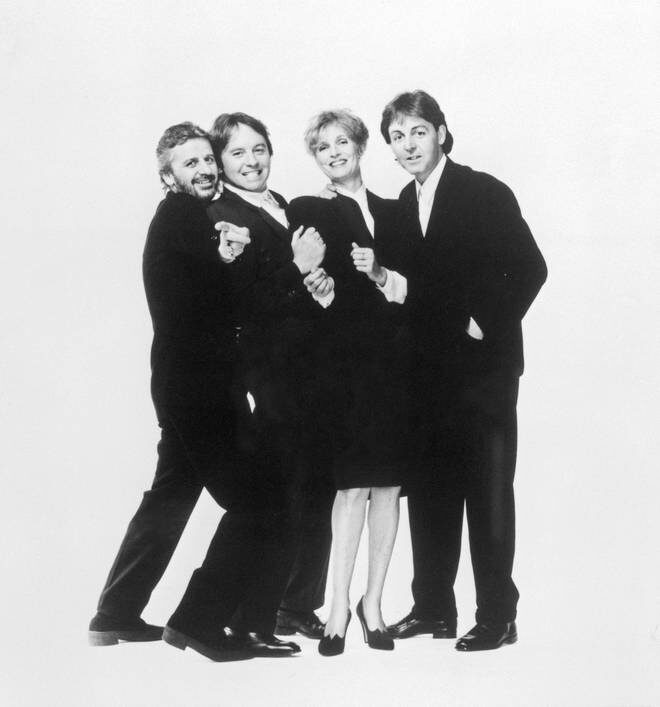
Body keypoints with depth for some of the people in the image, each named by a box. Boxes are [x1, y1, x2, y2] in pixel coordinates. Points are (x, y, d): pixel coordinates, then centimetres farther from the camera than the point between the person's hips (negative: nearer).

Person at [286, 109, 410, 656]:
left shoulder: (392, 213, 16)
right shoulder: (306, 212, 6)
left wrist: (380, 273, -5)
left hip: (392, 362, 4)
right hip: (341, 362, -4)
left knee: (388, 486, 4)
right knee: (354, 485, -9)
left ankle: (373, 603, 15)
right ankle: (340, 607, -1)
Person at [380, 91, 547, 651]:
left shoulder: (486, 193, -6)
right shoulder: (403, 206, 12)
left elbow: (529, 268, -9)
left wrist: (487, 324, -12)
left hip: (483, 365, -6)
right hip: (429, 371, 6)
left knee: (489, 491, -1)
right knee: (429, 492, 10)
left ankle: (497, 616, 8)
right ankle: (433, 608, 20)